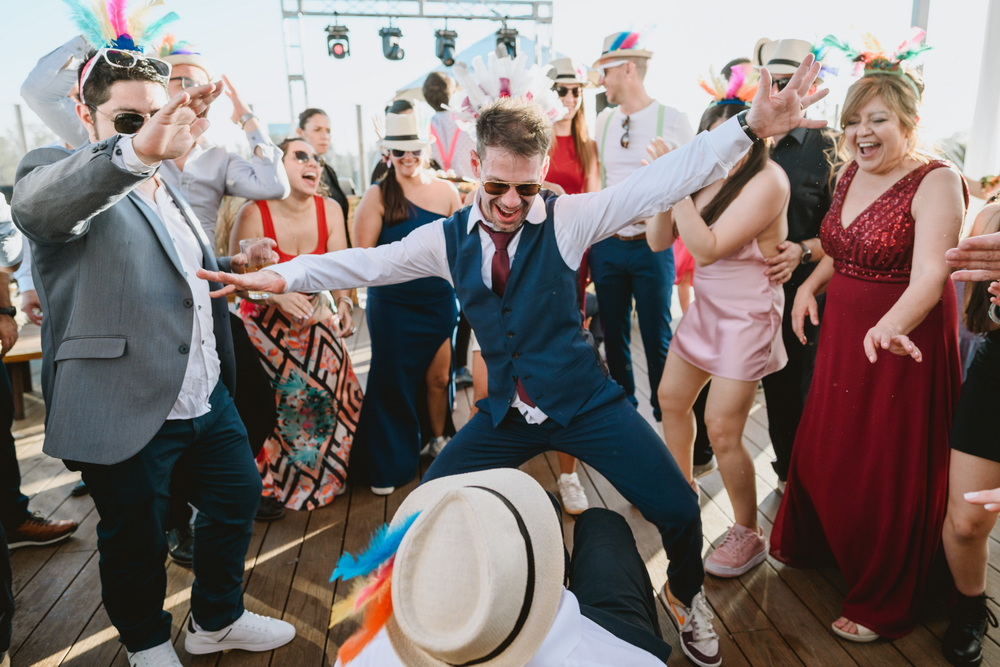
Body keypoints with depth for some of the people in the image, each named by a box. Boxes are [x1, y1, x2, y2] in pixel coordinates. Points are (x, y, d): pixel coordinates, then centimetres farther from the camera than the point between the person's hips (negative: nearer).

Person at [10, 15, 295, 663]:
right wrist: (137, 151, -53)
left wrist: (233, 266, 10)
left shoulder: (171, 192, 15)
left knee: (239, 497, 18)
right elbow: (37, 202, -36)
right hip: (129, 414, -7)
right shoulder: (58, 174, -9)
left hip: (208, 399, 8)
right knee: (136, 542, 10)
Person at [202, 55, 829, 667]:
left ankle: (686, 598, 30)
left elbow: (664, 181, -15)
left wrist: (749, 126, -24)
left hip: (587, 404, -2)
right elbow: (368, 262, 4)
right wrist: (282, 275, -5)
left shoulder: (568, 218, -9)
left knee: (678, 511, -7)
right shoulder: (446, 239, 0)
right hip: (506, 413, 3)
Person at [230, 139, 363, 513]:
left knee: (335, 394, 4)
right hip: (266, 326, -4)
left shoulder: (329, 210, -6)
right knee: (272, 405, -6)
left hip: (316, 322, 4)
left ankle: (327, 473, 30)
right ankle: (264, 484, 19)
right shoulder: (253, 214, -17)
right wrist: (277, 295, -32)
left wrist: (344, 304, -27)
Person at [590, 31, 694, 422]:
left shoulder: (673, 121, -5)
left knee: (657, 335, 3)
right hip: (606, 244, 4)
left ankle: (665, 413, 23)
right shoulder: (603, 121, 8)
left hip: (652, 245, -4)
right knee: (613, 332, 12)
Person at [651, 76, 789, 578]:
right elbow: (658, 241, -5)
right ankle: (684, 491, 43)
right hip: (706, 306, 7)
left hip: (746, 315, -7)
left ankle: (748, 534, 17)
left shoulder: (766, 181, -21)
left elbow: (707, 249, -26)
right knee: (671, 399, 18)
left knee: (721, 429, -6)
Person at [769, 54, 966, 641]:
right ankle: (812, 543, 44)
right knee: (824, 451, 17)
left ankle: (885, 604, 28)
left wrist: (891, 326, -48)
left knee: (891, 475, 6)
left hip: (904, 343, -6)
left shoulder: (935, 182, -17)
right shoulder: (850, 173, 5)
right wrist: (812, 283, 1)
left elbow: (929, 274, -30)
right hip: (843, 335, 6)